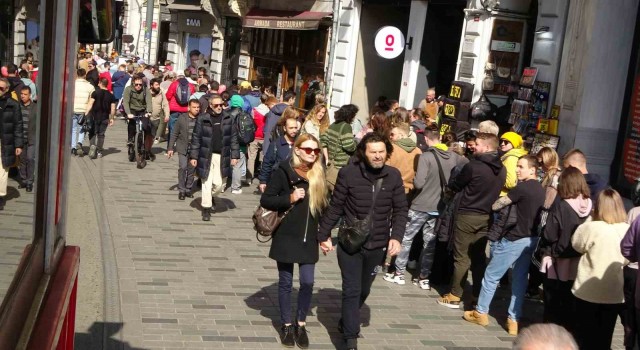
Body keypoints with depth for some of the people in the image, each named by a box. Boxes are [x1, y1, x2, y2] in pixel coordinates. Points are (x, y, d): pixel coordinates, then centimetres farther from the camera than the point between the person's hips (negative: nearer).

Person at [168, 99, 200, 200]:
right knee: (183, 167, -8)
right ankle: (181, 190, 2)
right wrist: (171, 148, 0)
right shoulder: (182, 118, -3)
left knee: (192, 169, 7)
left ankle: (189, 189, 21)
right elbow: (175, 134, 2)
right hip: (183, 148, -1)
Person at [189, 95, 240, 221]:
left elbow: (234, 138, 6)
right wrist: (193, 156, -3)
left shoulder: (228, 119, 3)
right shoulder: (202, 119, -3)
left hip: (221, 156, 2)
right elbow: (196, 138, 0)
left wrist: (235, 155, 1)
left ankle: (210, 197, 33)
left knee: (218, 184, 2)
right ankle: (206, 208, 15)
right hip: (206, 156, -2)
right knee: (207, 183, 2)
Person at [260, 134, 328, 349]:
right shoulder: (284, 171, -8)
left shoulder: (319, 175, 4)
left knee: (307, 282, 3)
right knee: (286, 282, 8)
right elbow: (265, 200, -7)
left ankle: (301, 324, 22)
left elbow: (323, 205, 13)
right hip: (286, 236, -3)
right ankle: (286, 325, 24)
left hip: (309, 238, 3)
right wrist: (289, 199, -20)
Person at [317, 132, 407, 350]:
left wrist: (396, 237, -10)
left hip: (377, 245, 4)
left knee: (364, 290, 19)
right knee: (352, 290, -3)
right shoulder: (349, 173, -12)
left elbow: (400, 209, 2)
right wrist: (323, 235, 0)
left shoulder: (394, 176, -4)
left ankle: (346, 323, 43)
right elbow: (335, 207, -4)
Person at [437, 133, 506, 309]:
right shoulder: (502, 170, 4)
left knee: (462, 257, 1)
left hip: (467, 215, -6)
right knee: (479, 256, 14)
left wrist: (453, 180, 17)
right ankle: (478, 295, 17)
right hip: (486, 217, 6)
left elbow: (454, 185, -4)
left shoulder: (473, 166, -17)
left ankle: (454, 296, 6)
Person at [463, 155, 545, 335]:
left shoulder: (522, 188, -18)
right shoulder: (541, 190, 8)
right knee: (520, 279, 10)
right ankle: (514, 320, 12)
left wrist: (502, 201, 8)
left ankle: (480, 312, 16)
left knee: (491, 275, 6)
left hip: (514, 239, -8)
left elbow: (496, 206, -14)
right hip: (530, 239, 8)